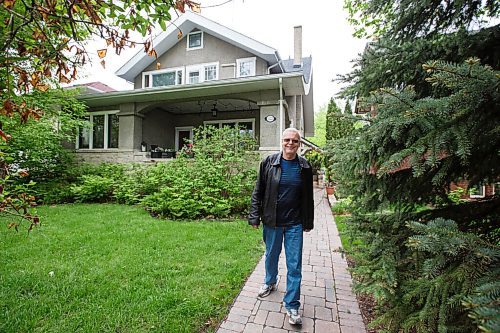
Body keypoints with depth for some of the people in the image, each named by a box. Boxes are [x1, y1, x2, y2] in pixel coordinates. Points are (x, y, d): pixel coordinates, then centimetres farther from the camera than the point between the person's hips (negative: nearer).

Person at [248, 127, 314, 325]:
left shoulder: (304, 166, -1)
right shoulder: (269, 162, -6)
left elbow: (308, 197, 5)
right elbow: (258, 192, -3)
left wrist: (308, 222, 8)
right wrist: (255, 217, -6)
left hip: (295, 223, 0)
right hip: (272, 221, 0)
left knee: (294, 264, 5)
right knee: (271, 255, 20)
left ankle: (292, 305, 22)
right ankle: (270, 282, 49)